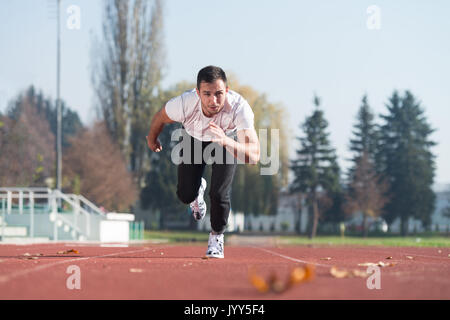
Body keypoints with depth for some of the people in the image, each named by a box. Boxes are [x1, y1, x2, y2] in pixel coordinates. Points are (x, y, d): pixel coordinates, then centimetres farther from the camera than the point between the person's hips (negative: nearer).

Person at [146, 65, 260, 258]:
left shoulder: (239, 107, -44)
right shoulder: (184, 103, -39)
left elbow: (253, 157, -52)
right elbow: (160, 118, -13)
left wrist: (224, 140, -69)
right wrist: (152, 139, 8)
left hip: (229, 139, -2)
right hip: (194, 139, 2)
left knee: (219, 195, -15)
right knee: (186, 195, -3)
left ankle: (217, 235, 17)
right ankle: (198, 189, 37)